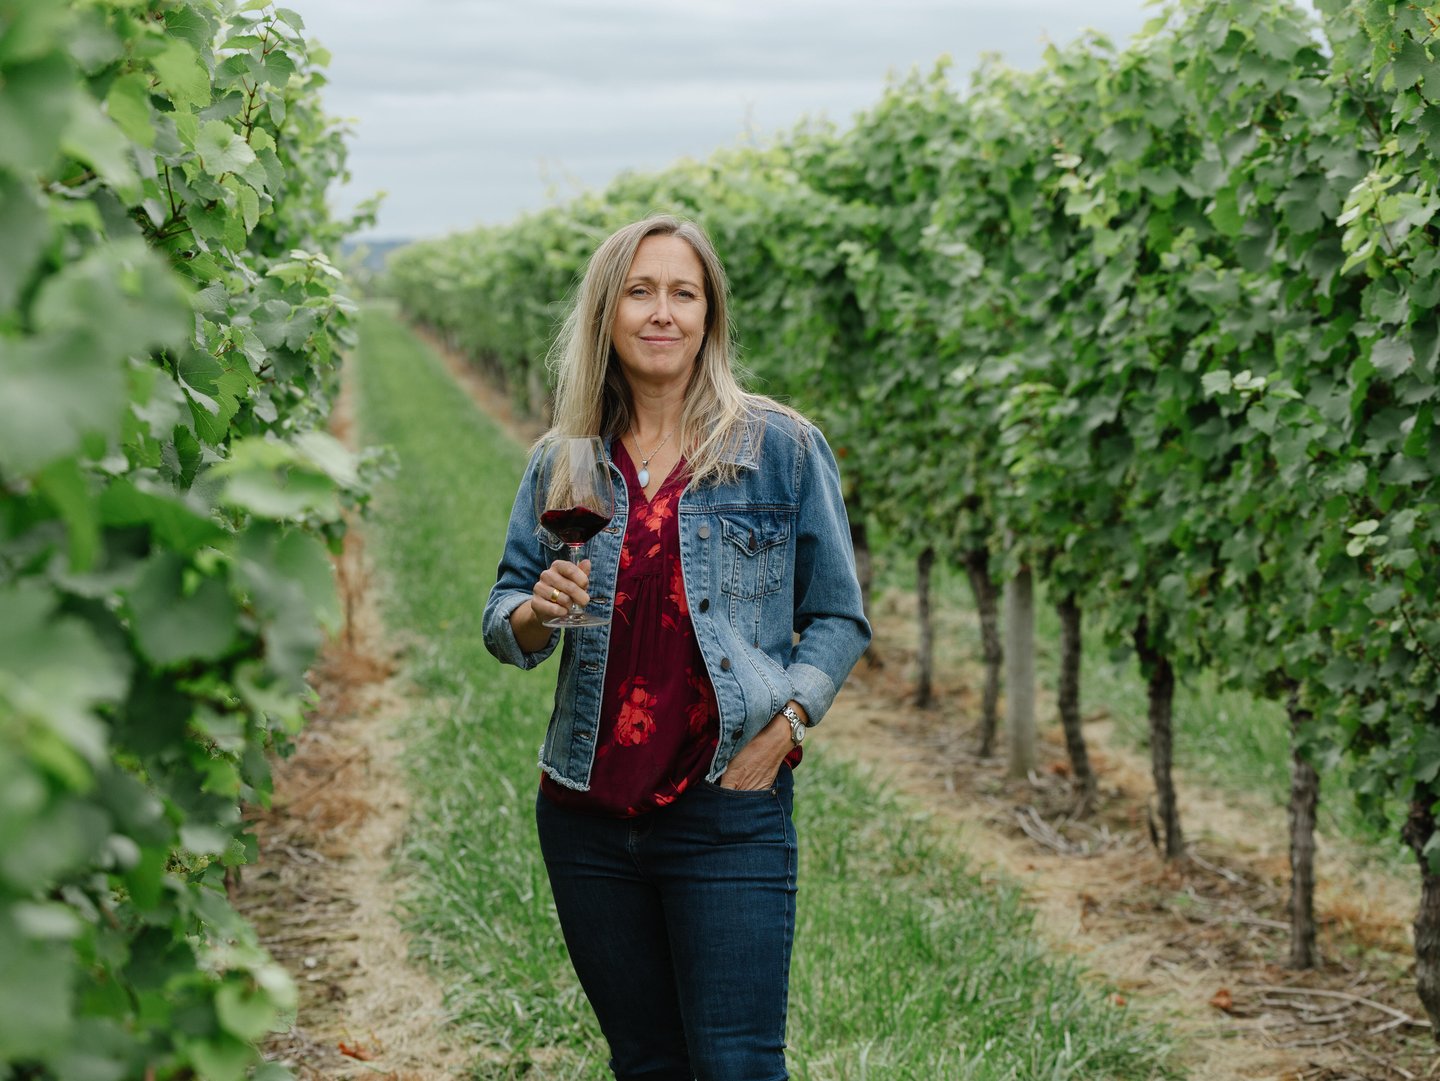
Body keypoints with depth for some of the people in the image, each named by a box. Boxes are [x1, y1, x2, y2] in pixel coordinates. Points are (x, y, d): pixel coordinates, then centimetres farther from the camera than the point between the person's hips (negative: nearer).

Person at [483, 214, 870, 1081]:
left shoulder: (782, 448, -1)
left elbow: (837, 619, 2)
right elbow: (503, 625, 12)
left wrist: (782, 730, -11)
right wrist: (539, 611, -11)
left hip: (728, 814, -3)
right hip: (588, 816, 4)